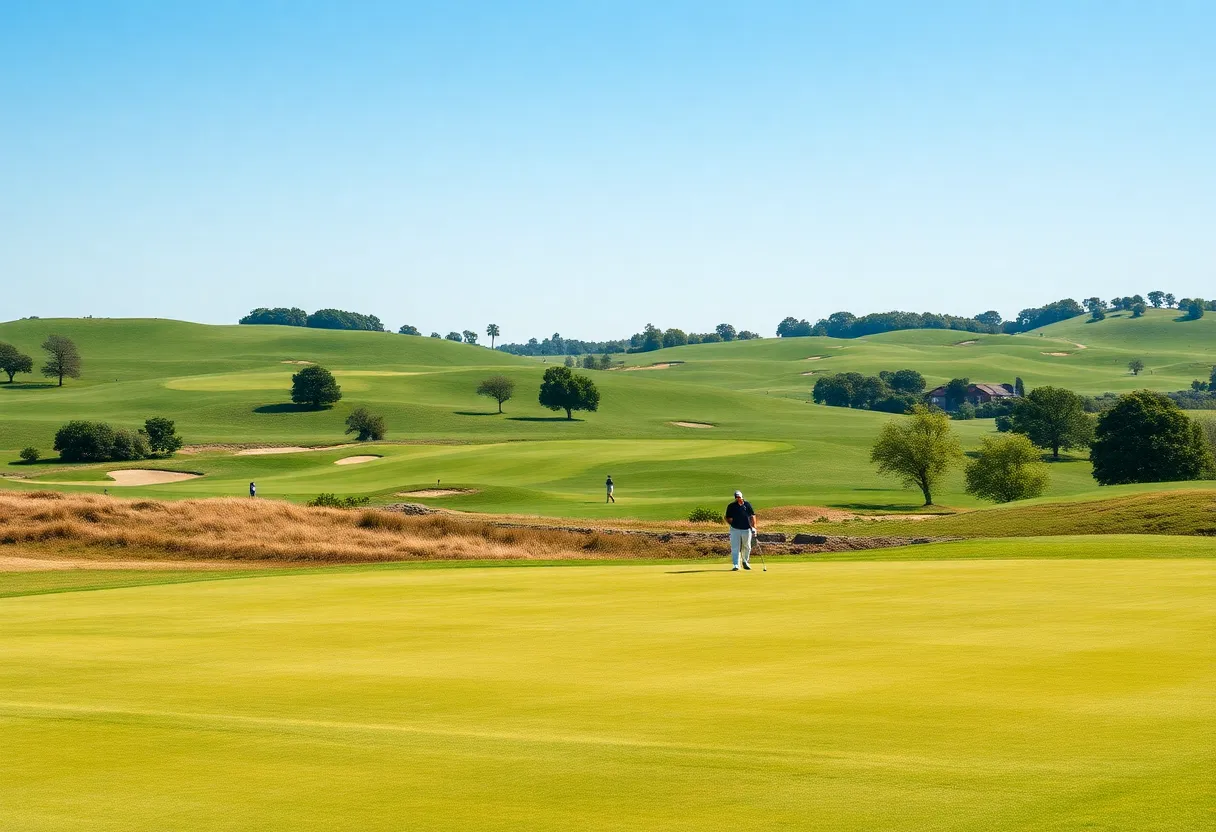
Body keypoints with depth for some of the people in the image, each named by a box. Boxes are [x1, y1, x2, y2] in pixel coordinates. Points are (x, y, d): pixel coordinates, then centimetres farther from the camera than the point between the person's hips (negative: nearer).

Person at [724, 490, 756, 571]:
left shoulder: (747, 504, 5)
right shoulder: (731, 506, 1)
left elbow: (752, 516, 7)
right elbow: (727, 518, 10)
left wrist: (754, 527, 0)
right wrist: (731, 522, -6)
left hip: (746, 529, 2)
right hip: (735, 529, -2)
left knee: (747, 547, 12)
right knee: (735, 548, -7)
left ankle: (745, 562, 32)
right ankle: (735, 565, -6)